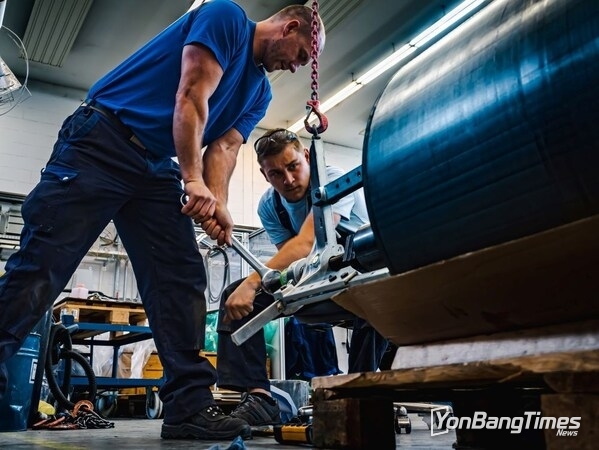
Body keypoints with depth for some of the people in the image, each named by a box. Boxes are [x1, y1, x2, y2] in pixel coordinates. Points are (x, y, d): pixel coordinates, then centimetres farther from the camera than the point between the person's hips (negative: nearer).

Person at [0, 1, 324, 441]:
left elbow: (224, 147, 7)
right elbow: (191, 99, -13)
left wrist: (218, 204, -12)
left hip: (158, 168, 8)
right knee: (44, 258, -14)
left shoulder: (260, 91, 19)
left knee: (181, 280, -3)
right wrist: (195, 181, -18)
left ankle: (190, 405, -3)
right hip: (103, 140, -7)